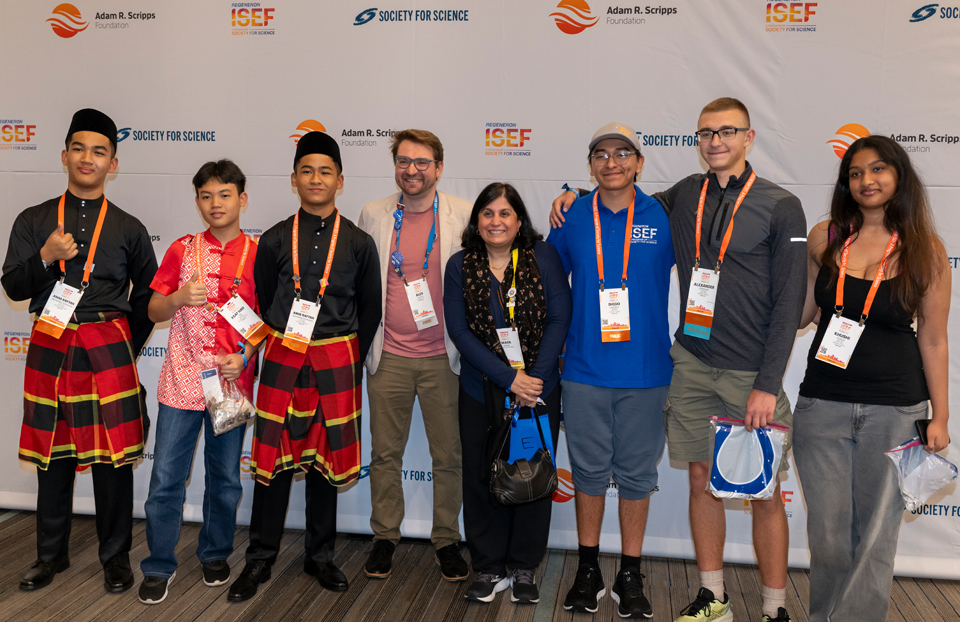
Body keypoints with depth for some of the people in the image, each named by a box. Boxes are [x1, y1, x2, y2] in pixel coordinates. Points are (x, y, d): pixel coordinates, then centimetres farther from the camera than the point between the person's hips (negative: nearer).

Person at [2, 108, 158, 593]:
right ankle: (51, 555, 27)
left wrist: (128, 347, 6)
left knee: (113, 455, 2)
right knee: (53, 454, 10)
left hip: (109, 350, -1)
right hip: (50, 348, 1)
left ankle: (116, 557, 18)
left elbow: (147, 295, 11)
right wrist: (46, 257, -15)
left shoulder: (128, 229, 4)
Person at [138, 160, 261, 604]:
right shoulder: (182, 250, 4)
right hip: (181, 381, 1)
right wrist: (180, 297, -14)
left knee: (225, 476, 11)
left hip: (232, 382, 0)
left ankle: (215, 555, 30)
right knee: (166, 477, 3)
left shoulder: (257, 255, 1)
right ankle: (159, 566, 18)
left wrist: (243, 356, -12)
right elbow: (154, 312, 6)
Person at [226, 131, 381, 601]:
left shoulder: (359, 243, 2)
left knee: (325, 458, 9)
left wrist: (352, 363, 4)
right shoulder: (275, 240, 3)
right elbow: (261, 303, 11)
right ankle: (260, 558, 19)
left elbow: (369, 310, 7)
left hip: (337, 362, 0)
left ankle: (320, 556, 25)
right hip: (282, 359, 0)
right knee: (274, 457, 3)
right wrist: (271, 349, 8)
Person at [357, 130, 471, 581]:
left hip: (443, 357, -1)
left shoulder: (464, 216, -2)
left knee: (448, 456, 8)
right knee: (385, 453, 11)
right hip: (388, 356, 1)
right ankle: (385, 536, 28)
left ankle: (447, 540, 25)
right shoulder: (373, 215, 4)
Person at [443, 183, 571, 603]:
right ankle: (489, 569, 23)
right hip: (481, 392, 1)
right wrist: (509, 379, -15)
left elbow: (560, 319, -6)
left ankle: (524, 569, 22)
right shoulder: (460, 266, 1)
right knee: (481, 478, 6)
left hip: (539, 388, -1)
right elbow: (460, 331, -6)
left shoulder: (544, 257, -2)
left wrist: (535, 377, -15)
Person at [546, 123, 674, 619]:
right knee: (589, 471, 10)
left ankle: (630, 576, 24)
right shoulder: (572, 219, 2)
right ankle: (588, 571, 26)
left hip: (645, 371, 0)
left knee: (636, 473, 9)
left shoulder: (663, 219, -1)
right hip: (585, 370, 1)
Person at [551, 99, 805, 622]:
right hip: (691, 364, 4)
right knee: (702, 480, 10)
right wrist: (574, 196, 10)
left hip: (751, 374, -3)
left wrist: (768, 385, -12)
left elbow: (788, 301, -6)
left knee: (764, 494, 2)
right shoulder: (686, 195, 8)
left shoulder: (780, 207, -3)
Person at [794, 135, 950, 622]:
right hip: (822, 405, 1)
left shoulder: (925, 249, -2)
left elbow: (933, 339, 1)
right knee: (828, 532, 8)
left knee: (876, 535, 6)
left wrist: (940, 416, 1)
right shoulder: (824, 238, 2)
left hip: (895, 411, -1)